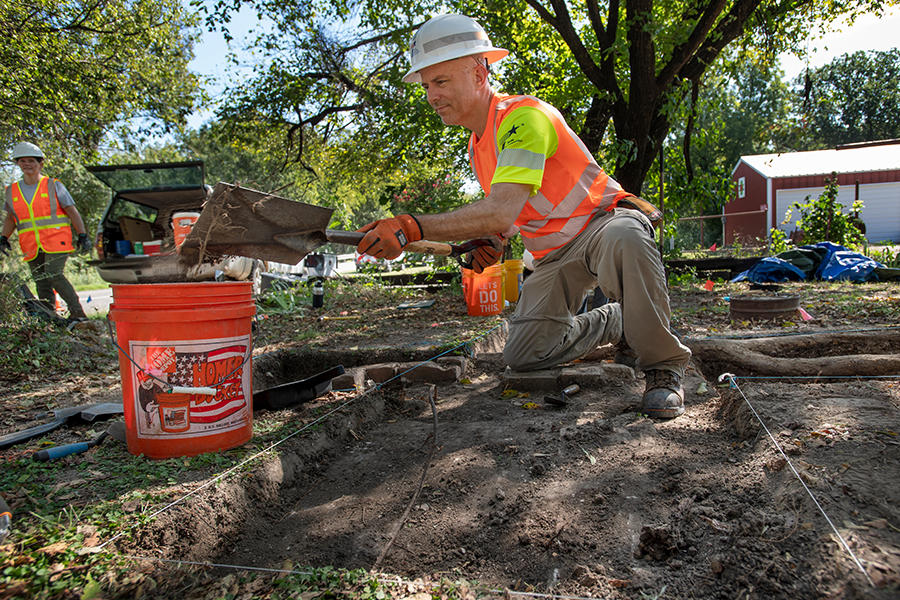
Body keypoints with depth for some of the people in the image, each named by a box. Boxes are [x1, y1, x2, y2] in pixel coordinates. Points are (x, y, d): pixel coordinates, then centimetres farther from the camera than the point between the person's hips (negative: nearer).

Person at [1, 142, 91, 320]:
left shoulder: (53, 186, 3)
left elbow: (72, 212, 3)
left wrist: (82, 236, -4)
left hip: (57, 241, -4)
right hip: (31, 247, 4)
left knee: (53, 274, -21)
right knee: (41, 284, 3)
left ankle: (77, 312, -15)